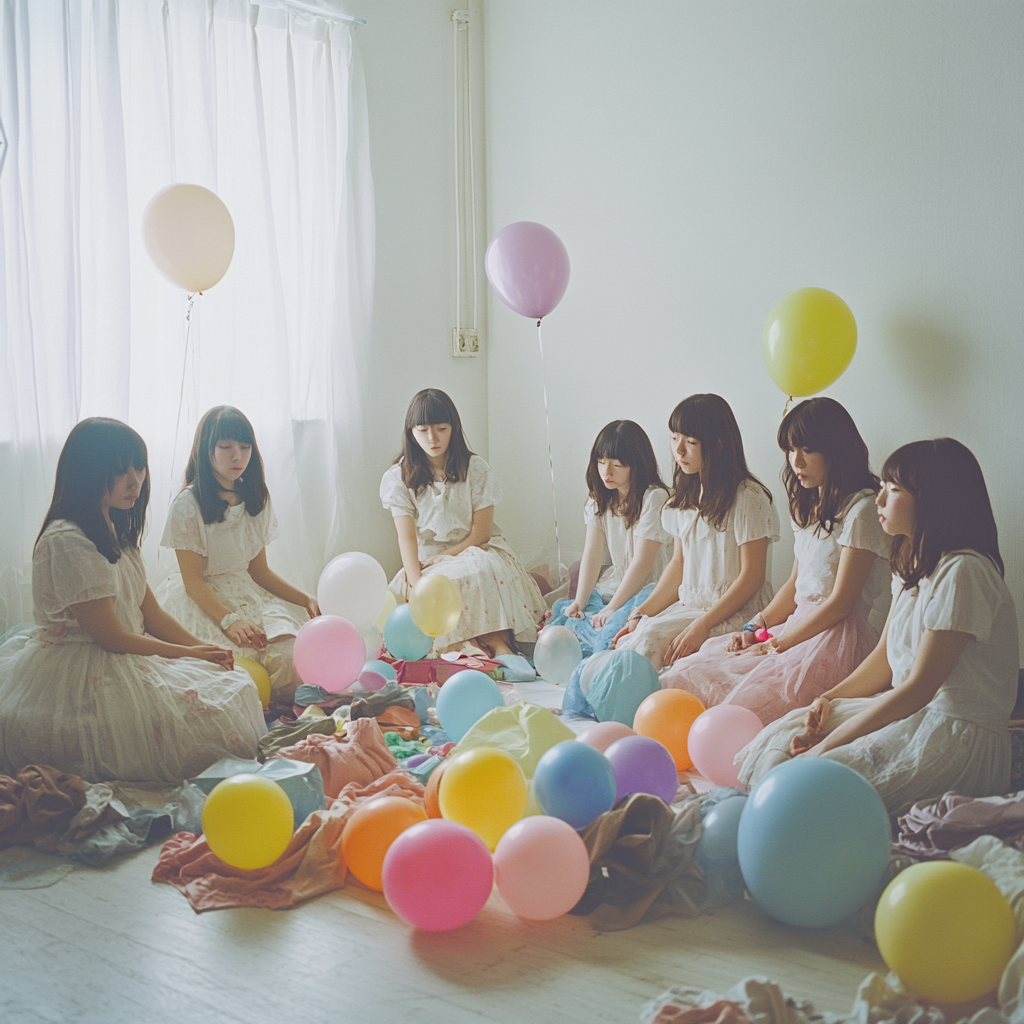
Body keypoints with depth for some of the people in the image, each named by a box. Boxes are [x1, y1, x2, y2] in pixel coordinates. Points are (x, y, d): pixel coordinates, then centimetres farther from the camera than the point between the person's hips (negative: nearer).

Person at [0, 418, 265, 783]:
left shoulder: (114, 531, 11)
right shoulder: (67, 541, -20)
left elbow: (151, 613, 11)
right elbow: (110, 636, -18)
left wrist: (205, 648, -4)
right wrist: (190, 654, -10)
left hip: (126, 658, 9)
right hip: (80, 679, -9)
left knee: (237, 683, -1)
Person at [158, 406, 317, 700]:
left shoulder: (255, 500, 9)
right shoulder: (187, 505, -10)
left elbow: (258, 569, 12)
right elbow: (193, 582, -12)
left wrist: (307, 600, -1)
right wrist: (229, 620, -28)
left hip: (248, 596, 5)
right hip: (202, 602, -5)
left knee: (288, 659, -23)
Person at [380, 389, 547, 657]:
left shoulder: (475, 469, -2)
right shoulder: (399, 478, -1)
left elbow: (481, 532, -5)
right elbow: (407, 536, -11)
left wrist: (438, 562, -12)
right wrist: (416, 581, -28)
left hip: (476, 552, 0)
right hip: (426, 559, 1)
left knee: (483, 570, -36)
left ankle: (501, 647, -37)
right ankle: (493, 642, -33)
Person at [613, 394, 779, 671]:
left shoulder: (748, 497, -11)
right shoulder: (685, 496, 13)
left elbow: (752, 577, -12)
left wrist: (702, 625, -20)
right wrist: (641, 613, 2)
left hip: (736, 611, -6)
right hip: (688, 606, 7)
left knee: (652, 637, -29)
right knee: (625, 640, -20)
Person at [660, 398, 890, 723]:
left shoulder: (862, 509, -10)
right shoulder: (808, 506, 19)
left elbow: (840, 604, -12)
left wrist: (775, 646, -9)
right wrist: (755, 627, 6)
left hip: (837, 636, -8)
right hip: (797, 623, 8)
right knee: (690, 673, -10)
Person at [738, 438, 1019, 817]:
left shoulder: (962, 572, -20)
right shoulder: (912, 563, 11)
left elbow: (918, 687, -20)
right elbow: (883, 658, 17)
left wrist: (830, 743, -17)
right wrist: (829, 698, -1)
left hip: (959, 736, -9)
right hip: (908, 709, 9)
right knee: (783, 737, -4)